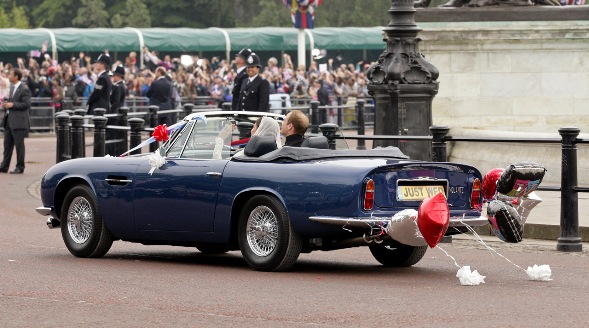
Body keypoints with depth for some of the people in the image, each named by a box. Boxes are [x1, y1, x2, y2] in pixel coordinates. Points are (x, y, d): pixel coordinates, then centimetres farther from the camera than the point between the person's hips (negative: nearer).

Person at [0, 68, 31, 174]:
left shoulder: (24, 89, -11)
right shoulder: (12, 88, 17)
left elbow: (26, 104, -17)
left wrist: (12, 105, -17)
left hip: (18, 122, -9)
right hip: (9, 121, 9)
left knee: (19, 145, -2)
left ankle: (20, 168, 5)